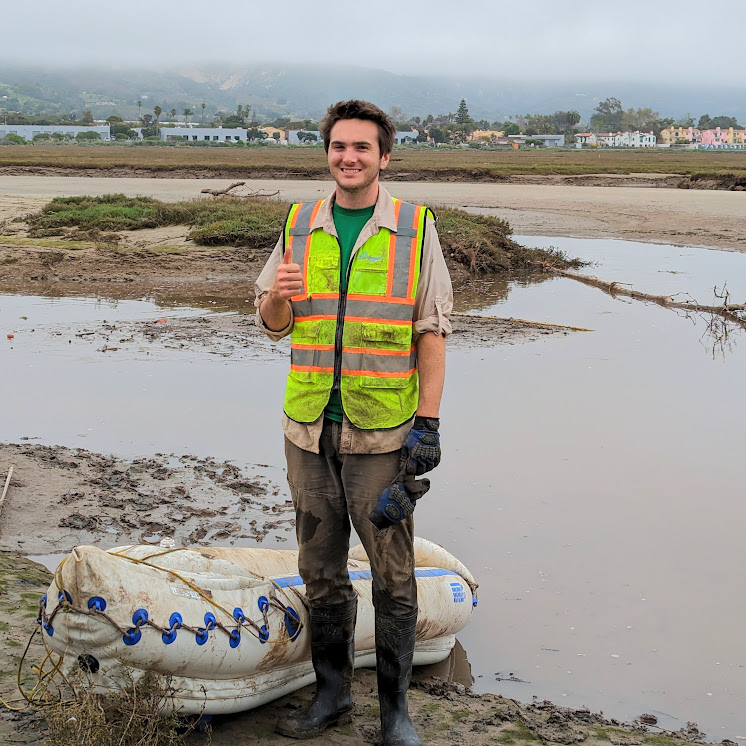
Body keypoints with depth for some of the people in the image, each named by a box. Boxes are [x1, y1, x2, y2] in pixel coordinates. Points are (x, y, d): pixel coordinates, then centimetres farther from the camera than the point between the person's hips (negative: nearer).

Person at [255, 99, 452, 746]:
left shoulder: (416, 228, 0)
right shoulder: (300, 226, 8)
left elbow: (431, 331, -2)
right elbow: (273, 325, 13)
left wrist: (428, 421, -8)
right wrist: (278, 297, -11)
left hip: (383, 433, -3)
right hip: (309, 430, 3)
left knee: (393, 574, 4)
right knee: (321, 569, 12)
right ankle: (333, 694, 27)